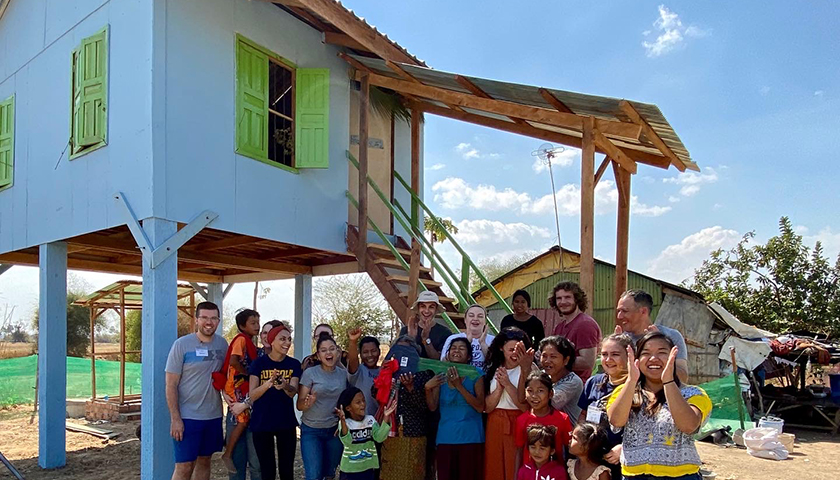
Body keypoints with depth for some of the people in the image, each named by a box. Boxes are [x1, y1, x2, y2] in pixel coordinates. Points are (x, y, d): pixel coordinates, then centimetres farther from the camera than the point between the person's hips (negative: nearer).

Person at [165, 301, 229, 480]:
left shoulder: (222, 344, 4)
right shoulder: (181, 344, -10)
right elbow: (171, 385, -10)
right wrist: (175, 419, -14)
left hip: (214, 416, 5)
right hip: (187, 417, -5)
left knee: (204, 461, 14)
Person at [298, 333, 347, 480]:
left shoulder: (344, 374, 1)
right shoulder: (310, 373, -9)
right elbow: (299, 405, -9)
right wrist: (308, 403, -30)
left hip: (335, 430, 3)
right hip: (311, 431, -3)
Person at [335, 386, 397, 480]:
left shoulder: (370, 420, -2)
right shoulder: (345, 423, -13)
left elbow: (379, 437, -13)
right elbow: (346, 441, -30)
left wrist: (386, 418, -22)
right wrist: (343, 421, -46)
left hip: (368, 467, 3)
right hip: (349, 469, -3)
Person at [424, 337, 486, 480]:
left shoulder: (476, 374, -1)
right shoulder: (441, 374, 8)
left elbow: (480, 407, -11)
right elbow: (433, 407, 5)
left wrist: (459, 385, -18)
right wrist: (428, 388, -13)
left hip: (470, 437, -3)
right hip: (445, 437, 3)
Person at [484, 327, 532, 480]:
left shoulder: (527, 369, -7)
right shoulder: (494, 369, 7)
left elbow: (527, 407, -14)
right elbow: (487, 407, 2)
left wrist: (508, 384, -16)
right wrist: (499, 387, -12)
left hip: (517, 426, -4)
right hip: (494, 426, 4)